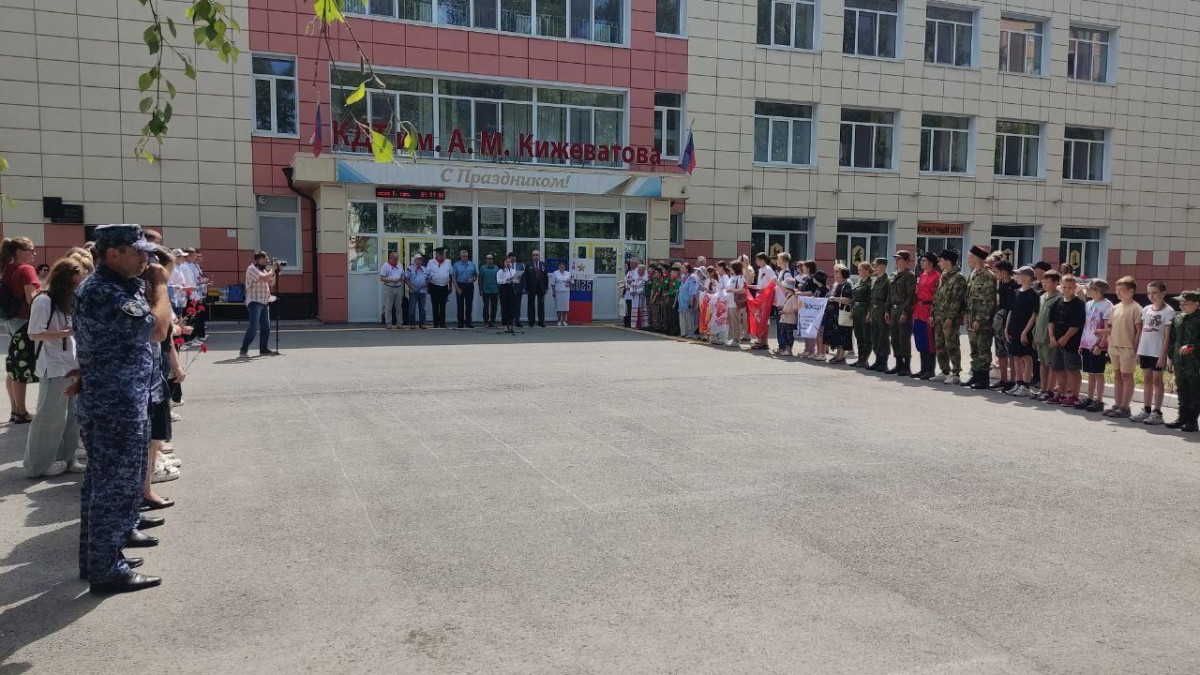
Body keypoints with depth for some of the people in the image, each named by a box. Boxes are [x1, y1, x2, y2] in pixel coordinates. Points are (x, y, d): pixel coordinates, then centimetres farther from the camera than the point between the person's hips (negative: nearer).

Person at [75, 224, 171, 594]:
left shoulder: (119, 286, 12)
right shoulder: (101, 292, -21)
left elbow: (154, 324, 16)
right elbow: (158, 329, -24)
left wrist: (149, 285, 5)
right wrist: (159, 285, -13)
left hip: (119, 402, 11)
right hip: (116, 406, -11)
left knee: (104, 482, 18)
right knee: (115, 484, -3)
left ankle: (99, 556, 31)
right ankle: (107, 570, 7)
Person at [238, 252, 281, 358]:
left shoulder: (263, 270, 17)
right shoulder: (251, 269, -8)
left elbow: (271, 283, 19)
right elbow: (264, 278, -22)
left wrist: (275, 273, 5)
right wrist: (272, 269, -9)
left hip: (264, 302, 8)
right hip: (255, 302, -8)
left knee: (266, 327, 9)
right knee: (253, 327, -14)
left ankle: (263, 349, 16)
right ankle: (244, 350, -10)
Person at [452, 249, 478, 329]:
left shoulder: (472, 265, 9)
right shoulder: (456, 265, 3)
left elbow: (476, 275, 14)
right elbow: (454, 277, 1)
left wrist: (473, 280, -8)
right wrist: (457, 288, -8)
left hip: (469, 286, 1)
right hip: (460, 286, -1)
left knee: (469, 305, 1)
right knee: (460, 305, 0)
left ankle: (468, 323, 5)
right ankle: (461, 323, 5)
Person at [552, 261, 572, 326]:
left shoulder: (568, 273, 10)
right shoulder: (555, 273, 3)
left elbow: (571, 283, 16)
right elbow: (553, 283, 1)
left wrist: (569, 282, -8)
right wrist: (553, 292, -6)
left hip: (566, 292, 2)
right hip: (558, 291, -2)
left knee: (565, 306, -1)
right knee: (558, 306, -2)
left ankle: (564, 320, 6)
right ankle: (559, 321, 4)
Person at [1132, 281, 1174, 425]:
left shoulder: (1168, 311, -7)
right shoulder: (1146, 309, 10)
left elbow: (1167, 335, -9)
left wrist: (1163, 355, -13)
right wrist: (1137, 350, 10)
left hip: (1158, 352, -6)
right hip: (1144, 350, 6)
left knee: (1157, 380, 0)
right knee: (1146, 379, 10)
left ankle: (1157, 412, 5)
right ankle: (1146, 410, 16)